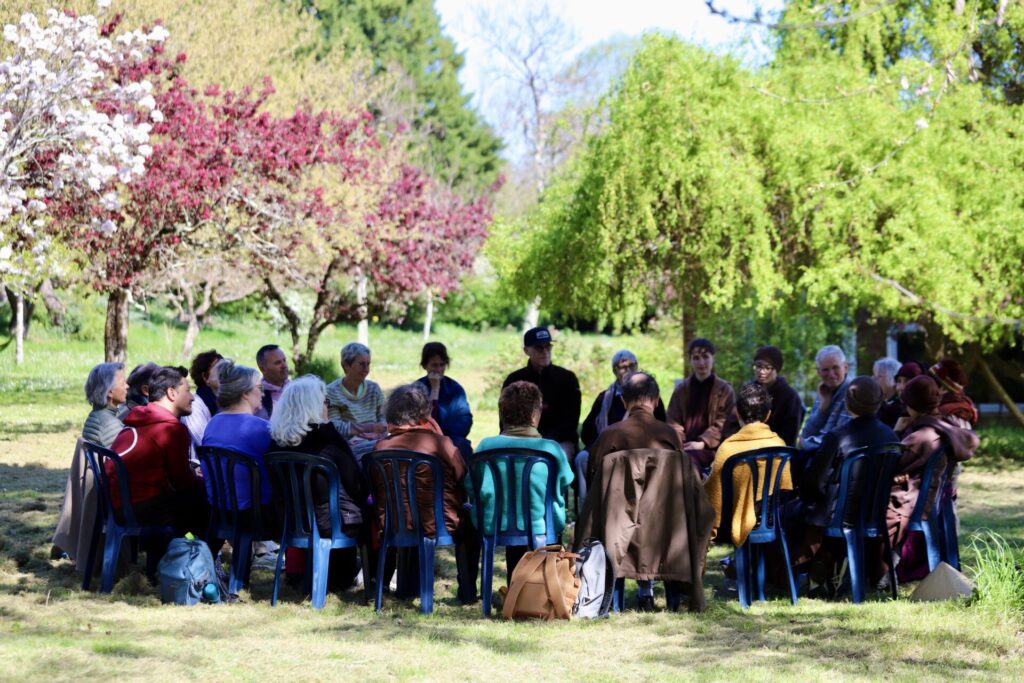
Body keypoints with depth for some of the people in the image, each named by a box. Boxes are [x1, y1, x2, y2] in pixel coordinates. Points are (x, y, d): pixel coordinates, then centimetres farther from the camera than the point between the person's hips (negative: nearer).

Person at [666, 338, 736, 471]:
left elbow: (722, 424, 0)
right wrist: (678, 444, -8)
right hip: (684, 447, 3)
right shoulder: (681, 390, 18)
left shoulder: (724, 390, 8)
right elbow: (674, 422, 13)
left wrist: (702, 443, -14)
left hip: (711, 449, -3)